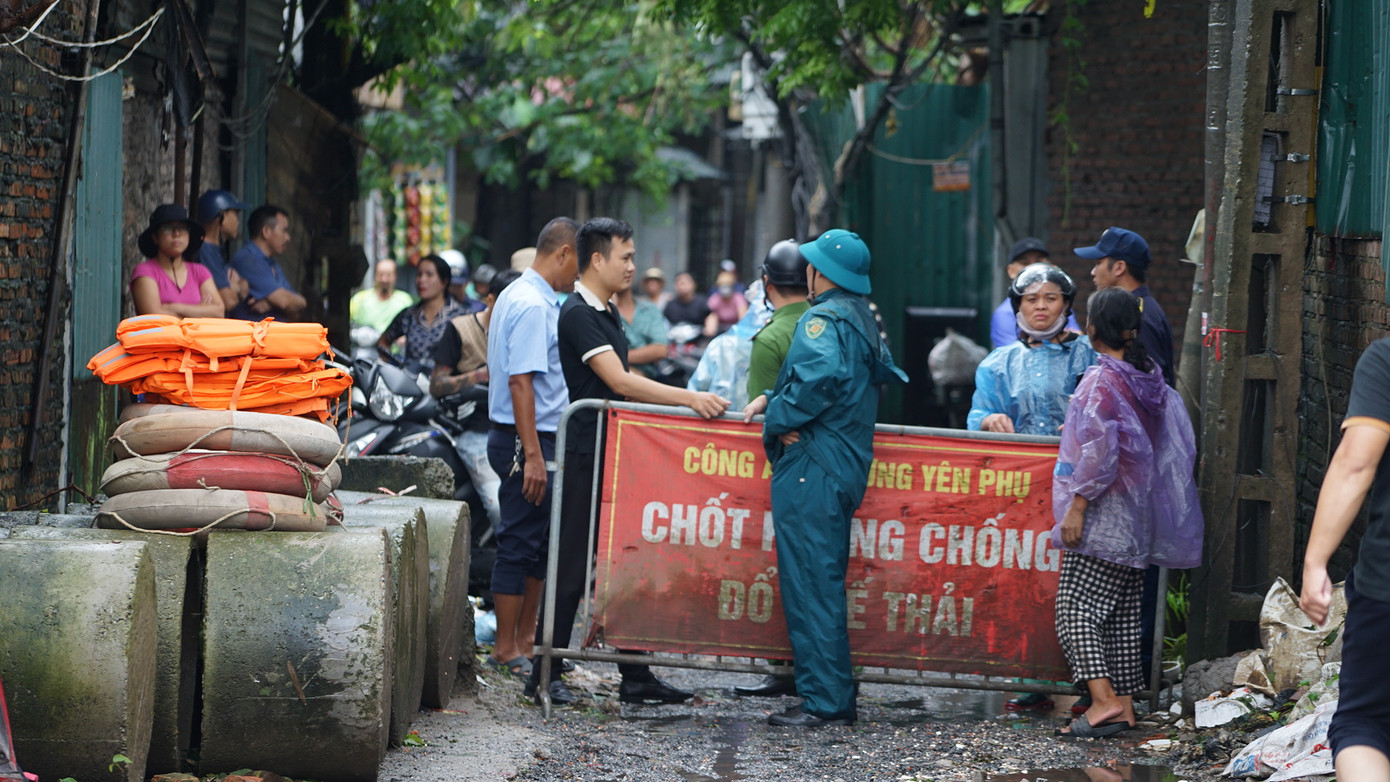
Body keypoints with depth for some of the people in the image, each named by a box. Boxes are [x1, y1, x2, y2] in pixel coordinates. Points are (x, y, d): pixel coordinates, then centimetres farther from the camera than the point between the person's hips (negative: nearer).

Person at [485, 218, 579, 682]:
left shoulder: (520, 296, 15)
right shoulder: (532, 306, -17)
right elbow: (521, 382, -23)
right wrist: (533, 455, -26)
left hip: (534, 438, 11)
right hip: (526, 438, -11)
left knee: (538, 541, 16)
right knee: (520, 543, -4)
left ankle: (525, 638, 25)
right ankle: (506, 649, 1)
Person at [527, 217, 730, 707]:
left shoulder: (607, 313, 16)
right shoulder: (577, 314, -14)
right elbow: (619, 381, -23)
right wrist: (689, 398, -25)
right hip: (585, 457, -9)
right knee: (574, 565, -4)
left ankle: (635, 676, 12)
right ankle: (545, 675, 3)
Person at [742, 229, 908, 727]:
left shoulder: (823, 318, -12)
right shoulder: (863, 321, 18)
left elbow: (822, 375, -28)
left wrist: (778, 418, -13)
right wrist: (775, 400, 10)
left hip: (812, 468, -10)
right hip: (845, 466, 10)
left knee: (810, 584, -7)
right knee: (824, 583, 15)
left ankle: (826, 702, -8)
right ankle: (833, 697, 18)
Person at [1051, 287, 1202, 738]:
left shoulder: (1102, 380, -14)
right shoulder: (1153, 380, 9)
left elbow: (1099, 452, -20)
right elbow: (1182, 447, 13)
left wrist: (1076, 506, -16)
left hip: (1104, 516, -8)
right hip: (1141, 521, 8)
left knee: (1077, 607, -7)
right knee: (1122, 612, 11)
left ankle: (1103, 698, -20)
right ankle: (1125, 704, 11)